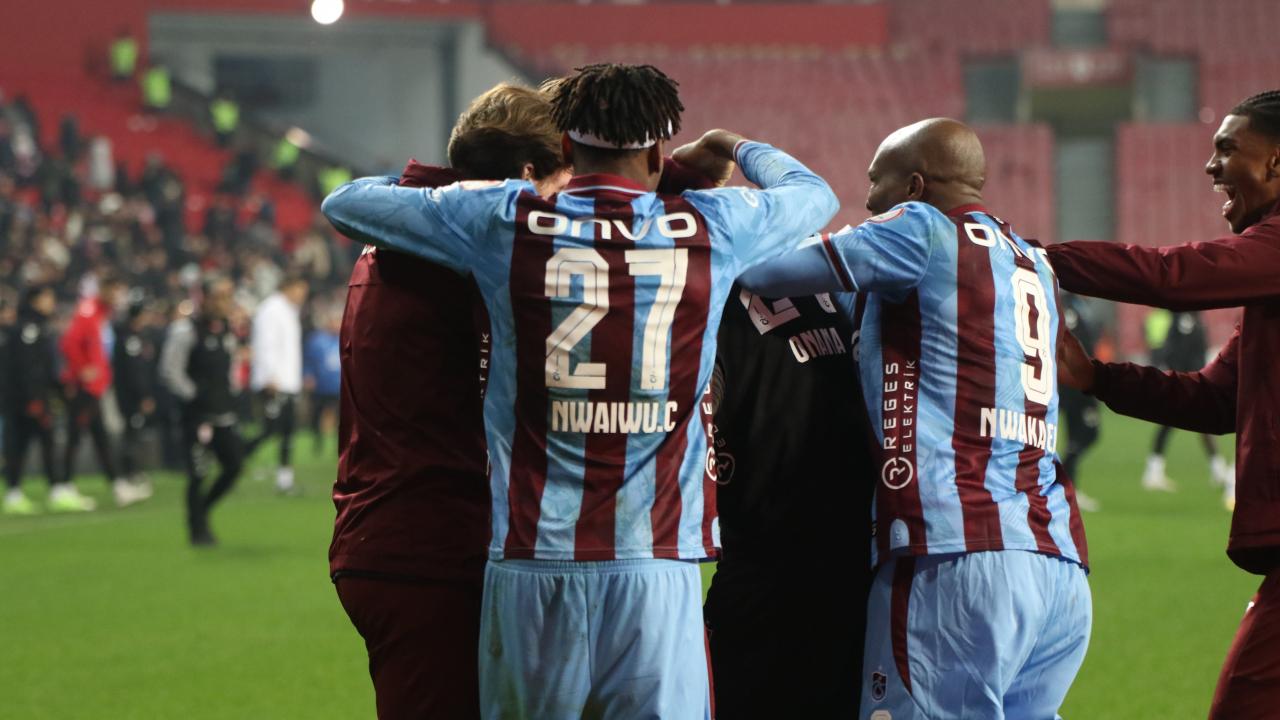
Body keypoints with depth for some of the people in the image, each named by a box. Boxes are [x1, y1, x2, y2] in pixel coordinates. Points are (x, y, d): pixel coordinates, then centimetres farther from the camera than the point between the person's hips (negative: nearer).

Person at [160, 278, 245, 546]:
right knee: (198, 473, -3)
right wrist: (194, 396, -10)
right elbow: (170, 372, -12)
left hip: (224, 413, 7)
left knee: (234, 465, 3)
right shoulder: (186, 330, -12)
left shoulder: (228, 328, 11)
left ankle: (202, 510, 24)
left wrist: (230, 391, 14)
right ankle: (197, 528, 10)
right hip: (198, 413, -7)